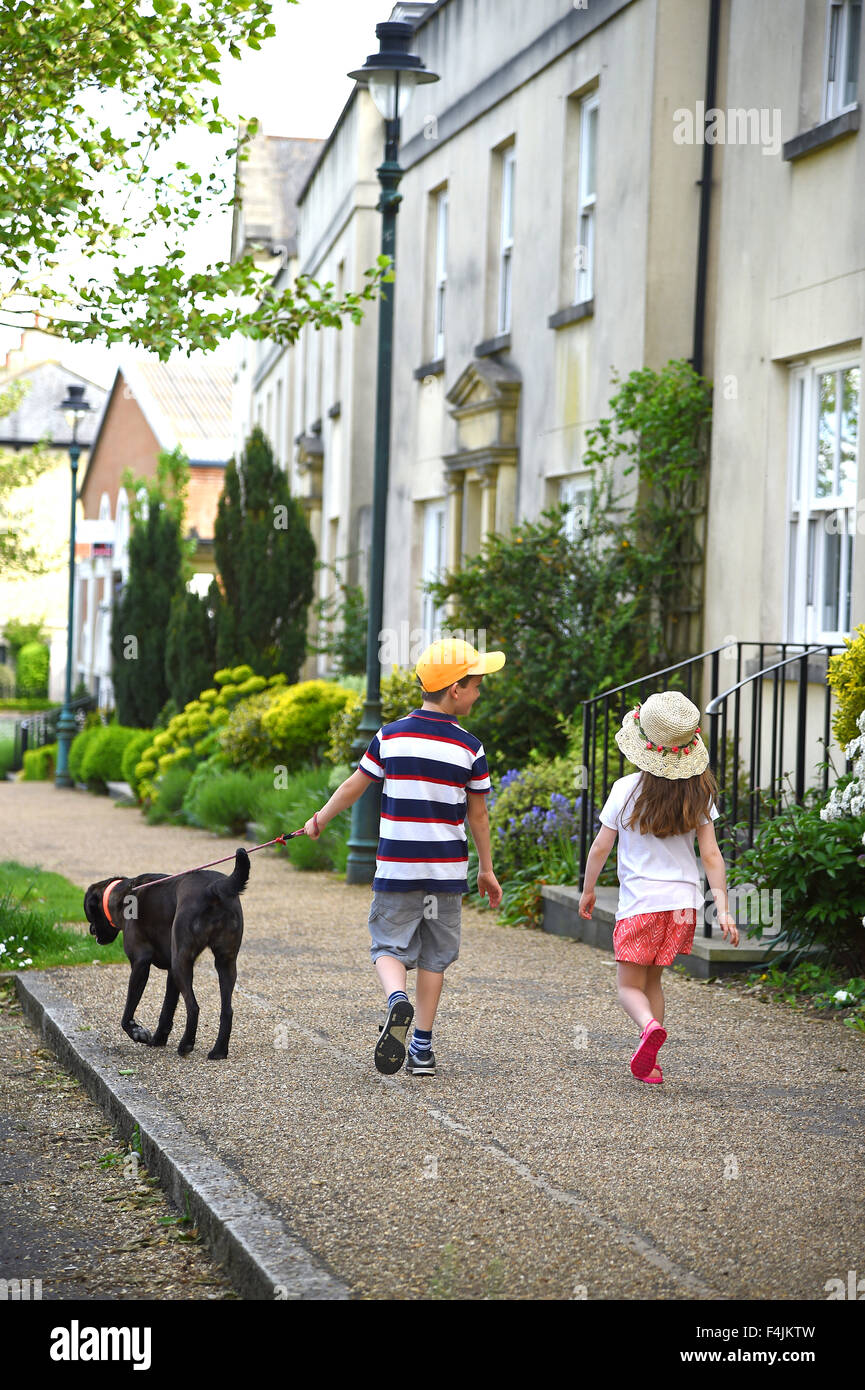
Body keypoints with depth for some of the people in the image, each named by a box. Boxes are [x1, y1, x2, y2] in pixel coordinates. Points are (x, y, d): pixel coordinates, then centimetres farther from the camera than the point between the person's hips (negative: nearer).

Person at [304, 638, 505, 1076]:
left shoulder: (390, 736, -2)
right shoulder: (469, 748, -5)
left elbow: (353, 786, 6)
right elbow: (477, 815, 1)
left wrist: (320, 819, 23)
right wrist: (486, 870, 13)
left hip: (396, 867, 0)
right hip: (446, 870, 0)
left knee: (389, 946, 7)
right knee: (433, 956, 10)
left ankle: (397, 1001, -25)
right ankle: (422, 1048, 9)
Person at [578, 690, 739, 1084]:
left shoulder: (627, 789, -9)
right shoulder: (698, 793, -1)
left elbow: (600, 848, -3)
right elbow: (711, 855, -3)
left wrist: (587, 890, 12)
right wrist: (723, 910, -2)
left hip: (639, 901, -4)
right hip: (683, 901, 4)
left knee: (630, 985, 5)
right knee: (652, 979, 20)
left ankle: (650, 1025, -26)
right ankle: (649, 1063, 17)